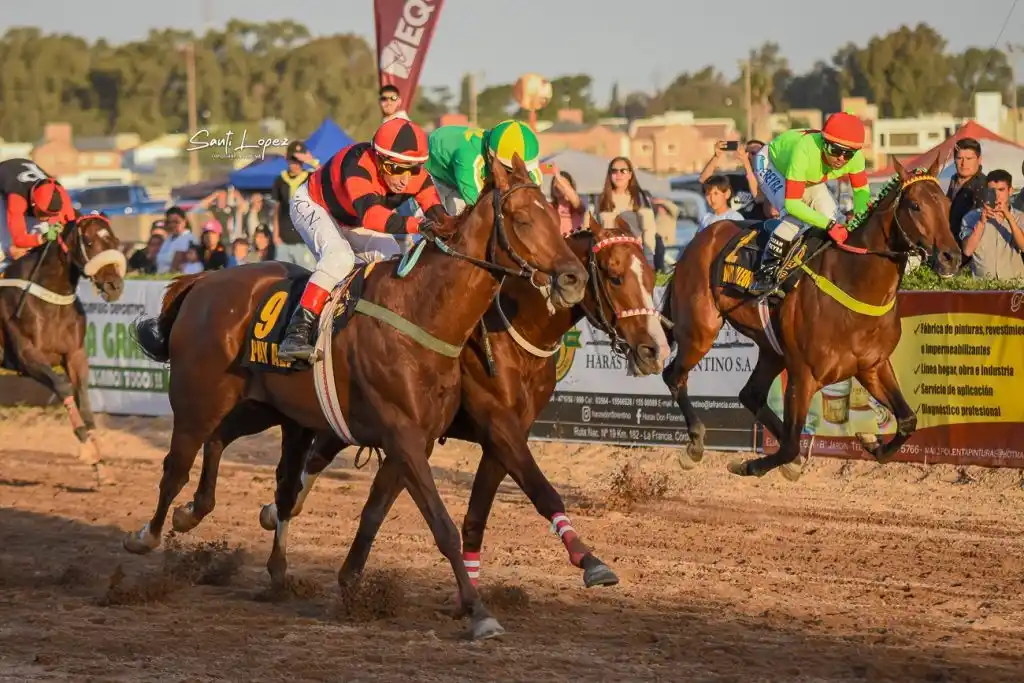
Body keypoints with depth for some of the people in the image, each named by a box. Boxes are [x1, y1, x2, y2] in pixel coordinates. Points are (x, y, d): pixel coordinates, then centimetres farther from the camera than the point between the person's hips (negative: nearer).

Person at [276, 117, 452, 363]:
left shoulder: (417, 177, -24)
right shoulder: (358, 165, -44)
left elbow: (438, 217, -23)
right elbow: (369, 214, -58)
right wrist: (417, 224, -70)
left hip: (354, 222, 7)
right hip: (314, 206, -7)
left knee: (394, 260, -11)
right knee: (340, 256, -31)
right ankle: (296, 332, -35)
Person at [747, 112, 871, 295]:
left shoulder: (855, 156, -30)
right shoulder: (805, 152, -47)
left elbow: (861, 190, -13)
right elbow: (792, 204, -45)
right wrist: (829, 225, -53)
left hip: (808, 176, 6)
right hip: (771, 165, -6)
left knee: (830, 214, -7)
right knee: (795, 216, -28)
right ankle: (766, 272, -17)